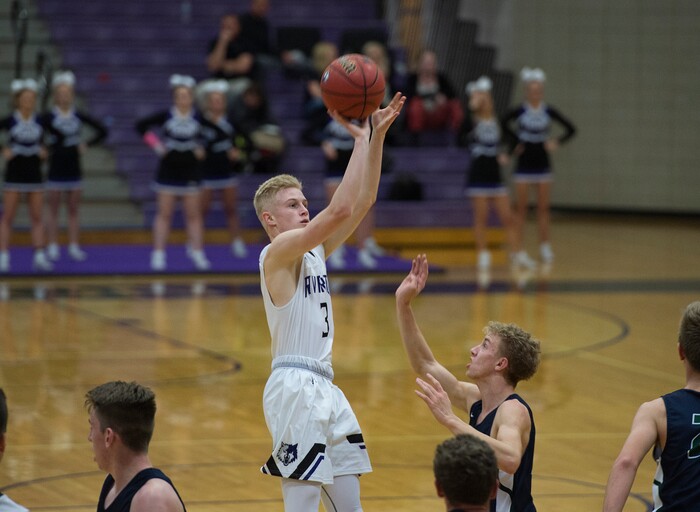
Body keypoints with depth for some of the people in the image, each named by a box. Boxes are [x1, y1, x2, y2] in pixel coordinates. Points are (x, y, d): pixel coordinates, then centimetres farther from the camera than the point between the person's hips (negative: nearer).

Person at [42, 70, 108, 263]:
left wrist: (87, 144, -1)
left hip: (74, 167, 2)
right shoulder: (49, 117, -7)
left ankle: (74, 246, 11)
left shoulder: (79, 116, 1)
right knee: (53, 209, 4)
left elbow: (102, 131, 7)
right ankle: (53, 247, 9)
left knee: (73, 210, 7)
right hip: (55, 167, -2)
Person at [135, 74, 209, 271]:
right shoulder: (166, 116, -6)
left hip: (190, 173, 1)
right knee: (164, 214, 2)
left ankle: (197, 253, 10)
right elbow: (141, 125, 0)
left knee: (193, 214, 4)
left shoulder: (199, 119, -5)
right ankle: (158, 254, 4)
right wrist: (155, 144, -6)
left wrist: (201, 150, -2)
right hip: (168, 171, -1)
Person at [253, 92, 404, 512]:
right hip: (294, 387, -9)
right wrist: (360, 138, -19)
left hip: (325, 387, 9)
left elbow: (363, 201, 10)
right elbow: (339, 210, -22)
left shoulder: (315, 251, 14)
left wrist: (378, 135, 1)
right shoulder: (277, 253, -10)